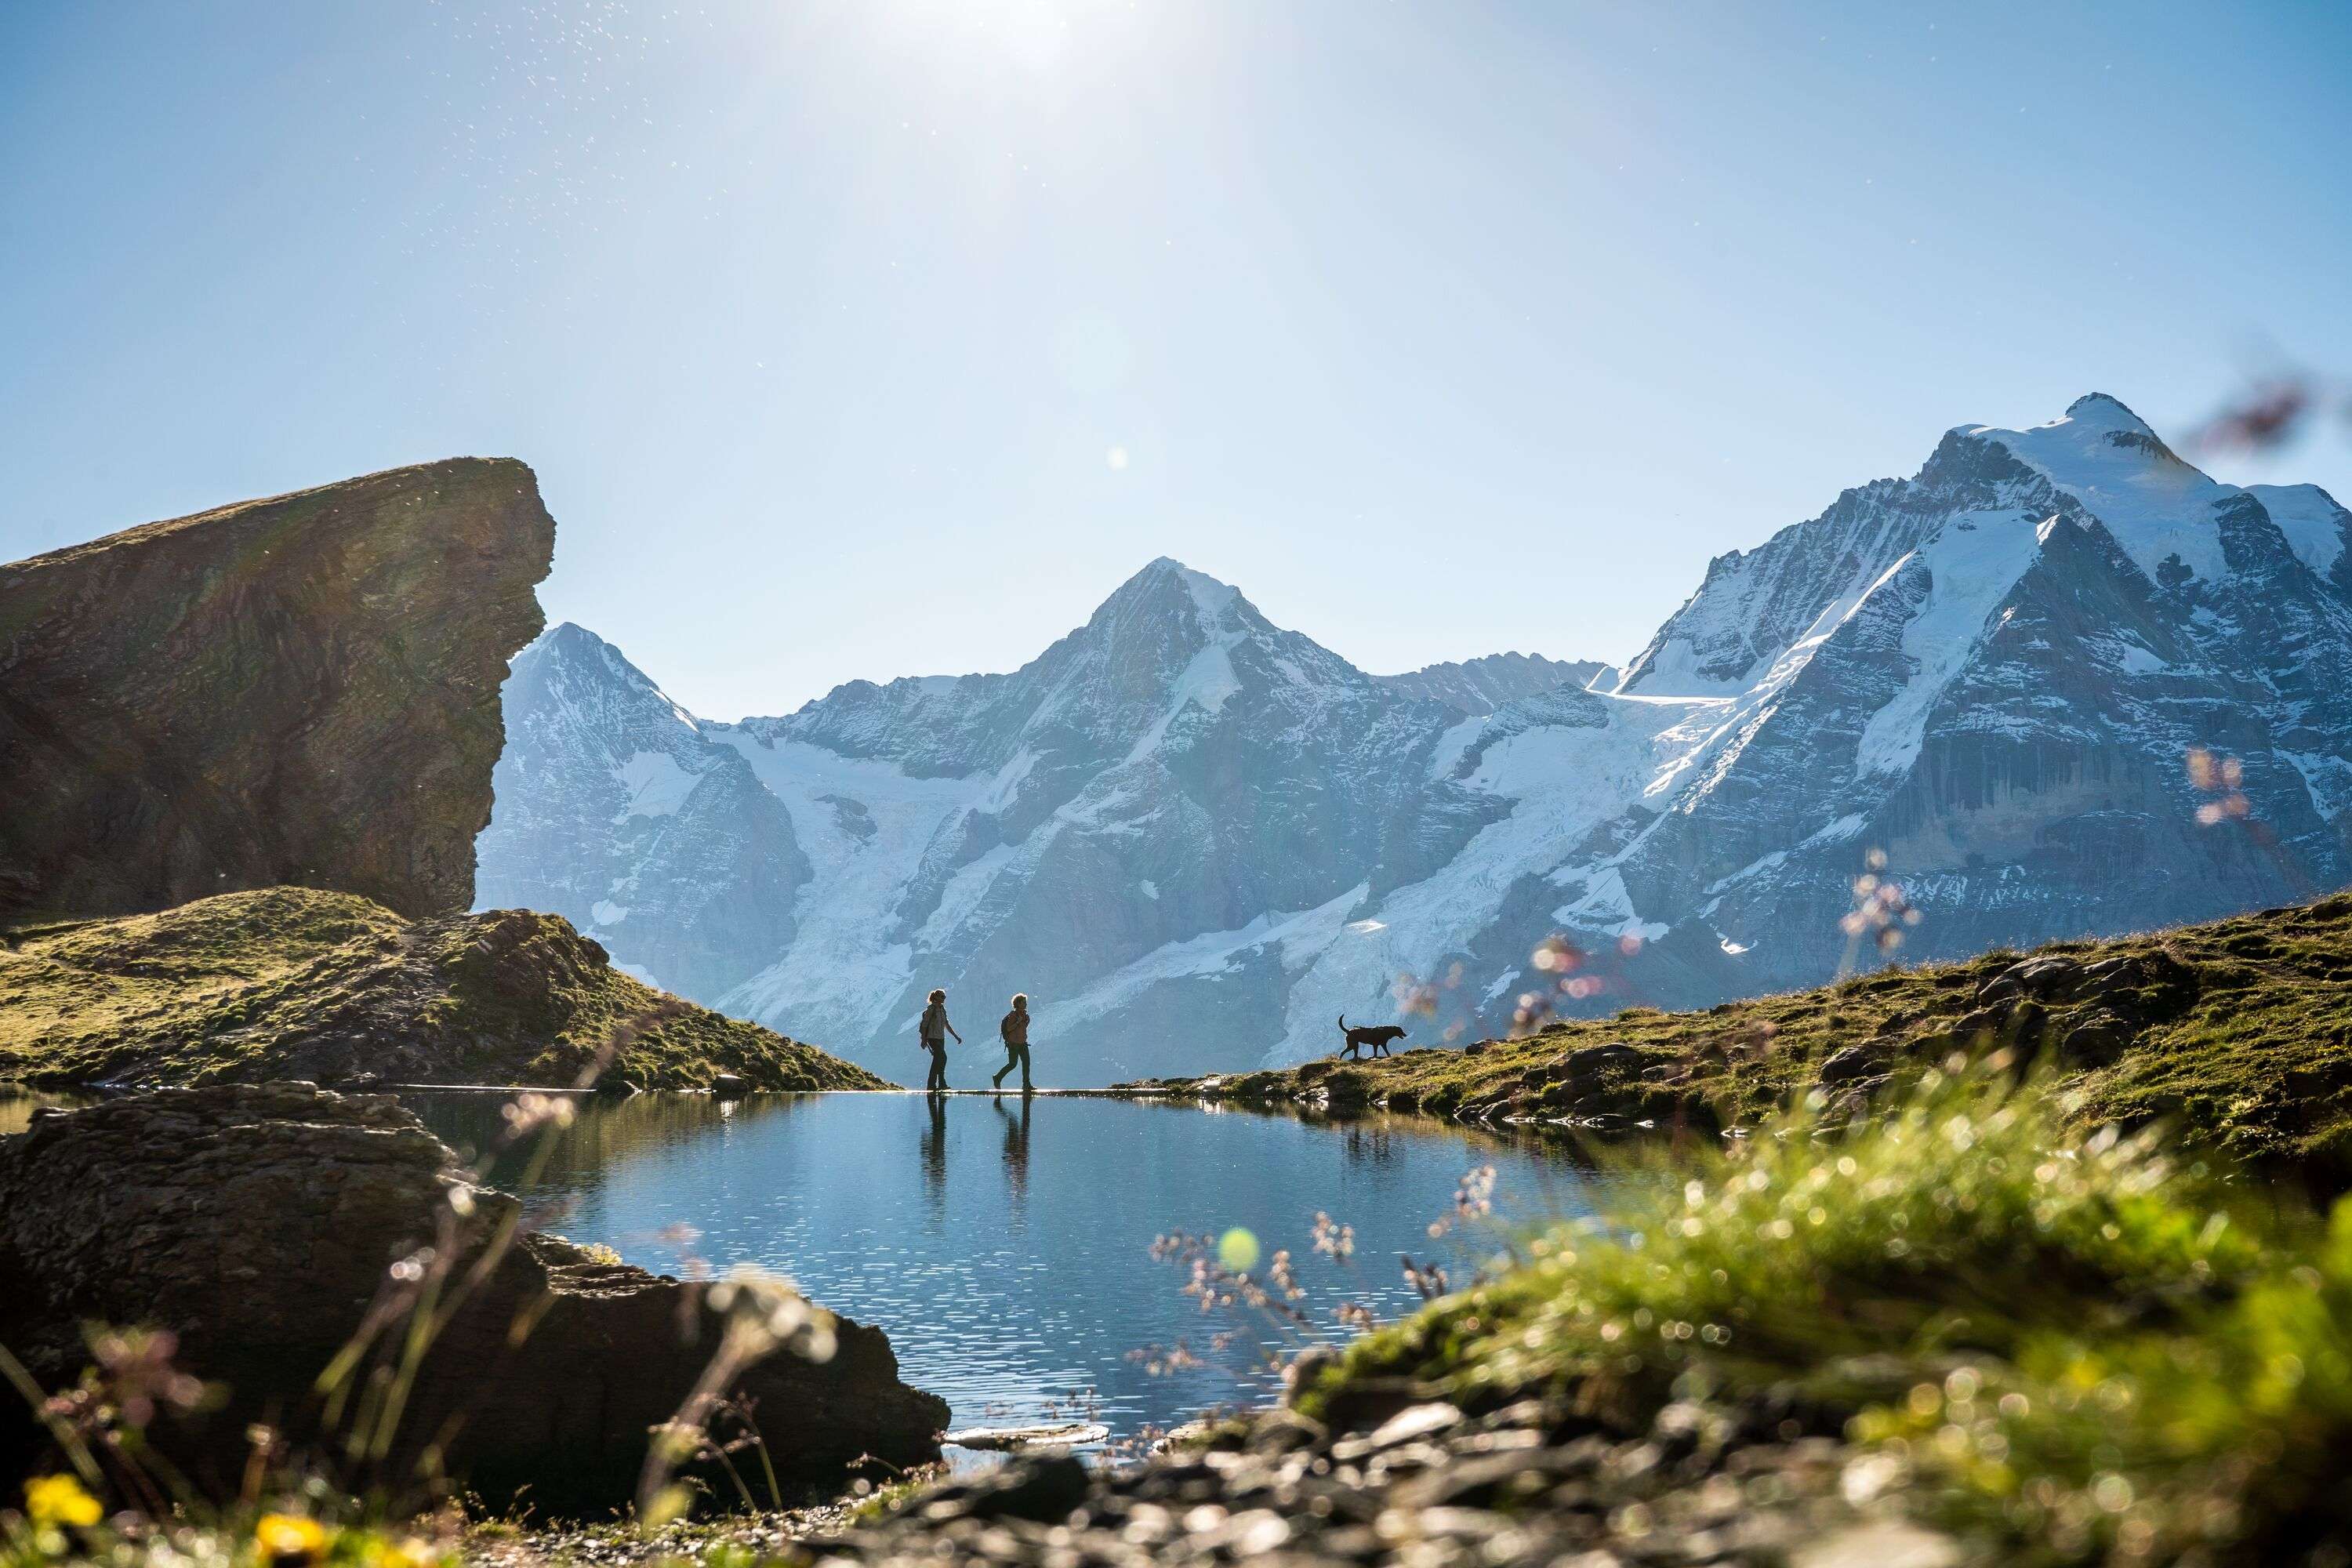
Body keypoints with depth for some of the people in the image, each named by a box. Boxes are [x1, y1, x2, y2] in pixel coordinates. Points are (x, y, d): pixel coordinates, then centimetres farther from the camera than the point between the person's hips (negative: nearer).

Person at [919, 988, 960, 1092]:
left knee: (937, 1060, 7)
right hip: (932, 1037, -8)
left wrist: (956, 1036, 15)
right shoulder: (931, 1009, -10)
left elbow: (947, 1025, 19)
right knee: (943, 1057, -18)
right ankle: (942, 1083, -16)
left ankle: (931, 1084, 13)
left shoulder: (942, 1009, 13)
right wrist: (924, 1040, -15)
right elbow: (924, 1025, -11)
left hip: (941, 1038, 8)